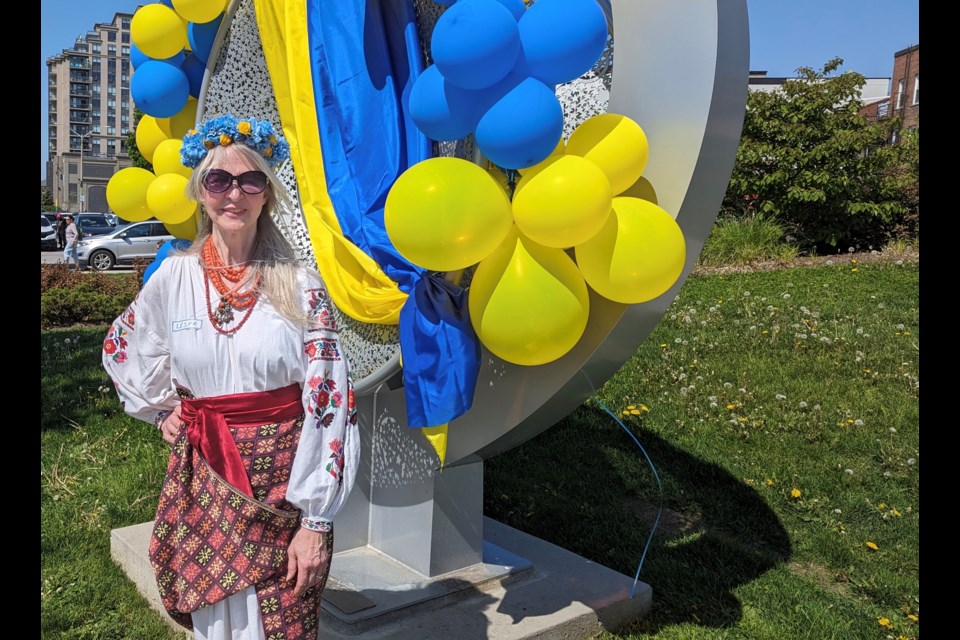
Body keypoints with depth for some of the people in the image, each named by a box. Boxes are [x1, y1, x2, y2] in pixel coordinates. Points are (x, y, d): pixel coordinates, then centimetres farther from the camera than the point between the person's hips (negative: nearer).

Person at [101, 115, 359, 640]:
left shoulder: (300, 285, -8)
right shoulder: (175, 275, 0)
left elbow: (328, 404, -11)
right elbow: (121, 349, 20)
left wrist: (317, 521, -13)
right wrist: (161, 410, 9)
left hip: (284, 480, -2)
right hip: (203, 478, 2)